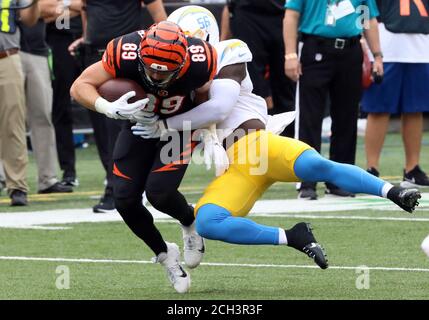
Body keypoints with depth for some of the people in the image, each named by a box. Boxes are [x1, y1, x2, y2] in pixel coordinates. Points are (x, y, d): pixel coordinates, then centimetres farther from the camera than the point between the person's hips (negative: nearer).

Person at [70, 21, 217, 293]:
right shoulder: (125, 54, -34)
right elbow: (80, 87, -23)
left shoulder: (199, 62, -33)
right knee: (125, 199, -8)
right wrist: (111, 109, -40)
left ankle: (191, 223, 15)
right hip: (139, 122, 2)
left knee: (159, 192, -20)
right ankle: (165, 255, 16)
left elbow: (207, 99, -9)